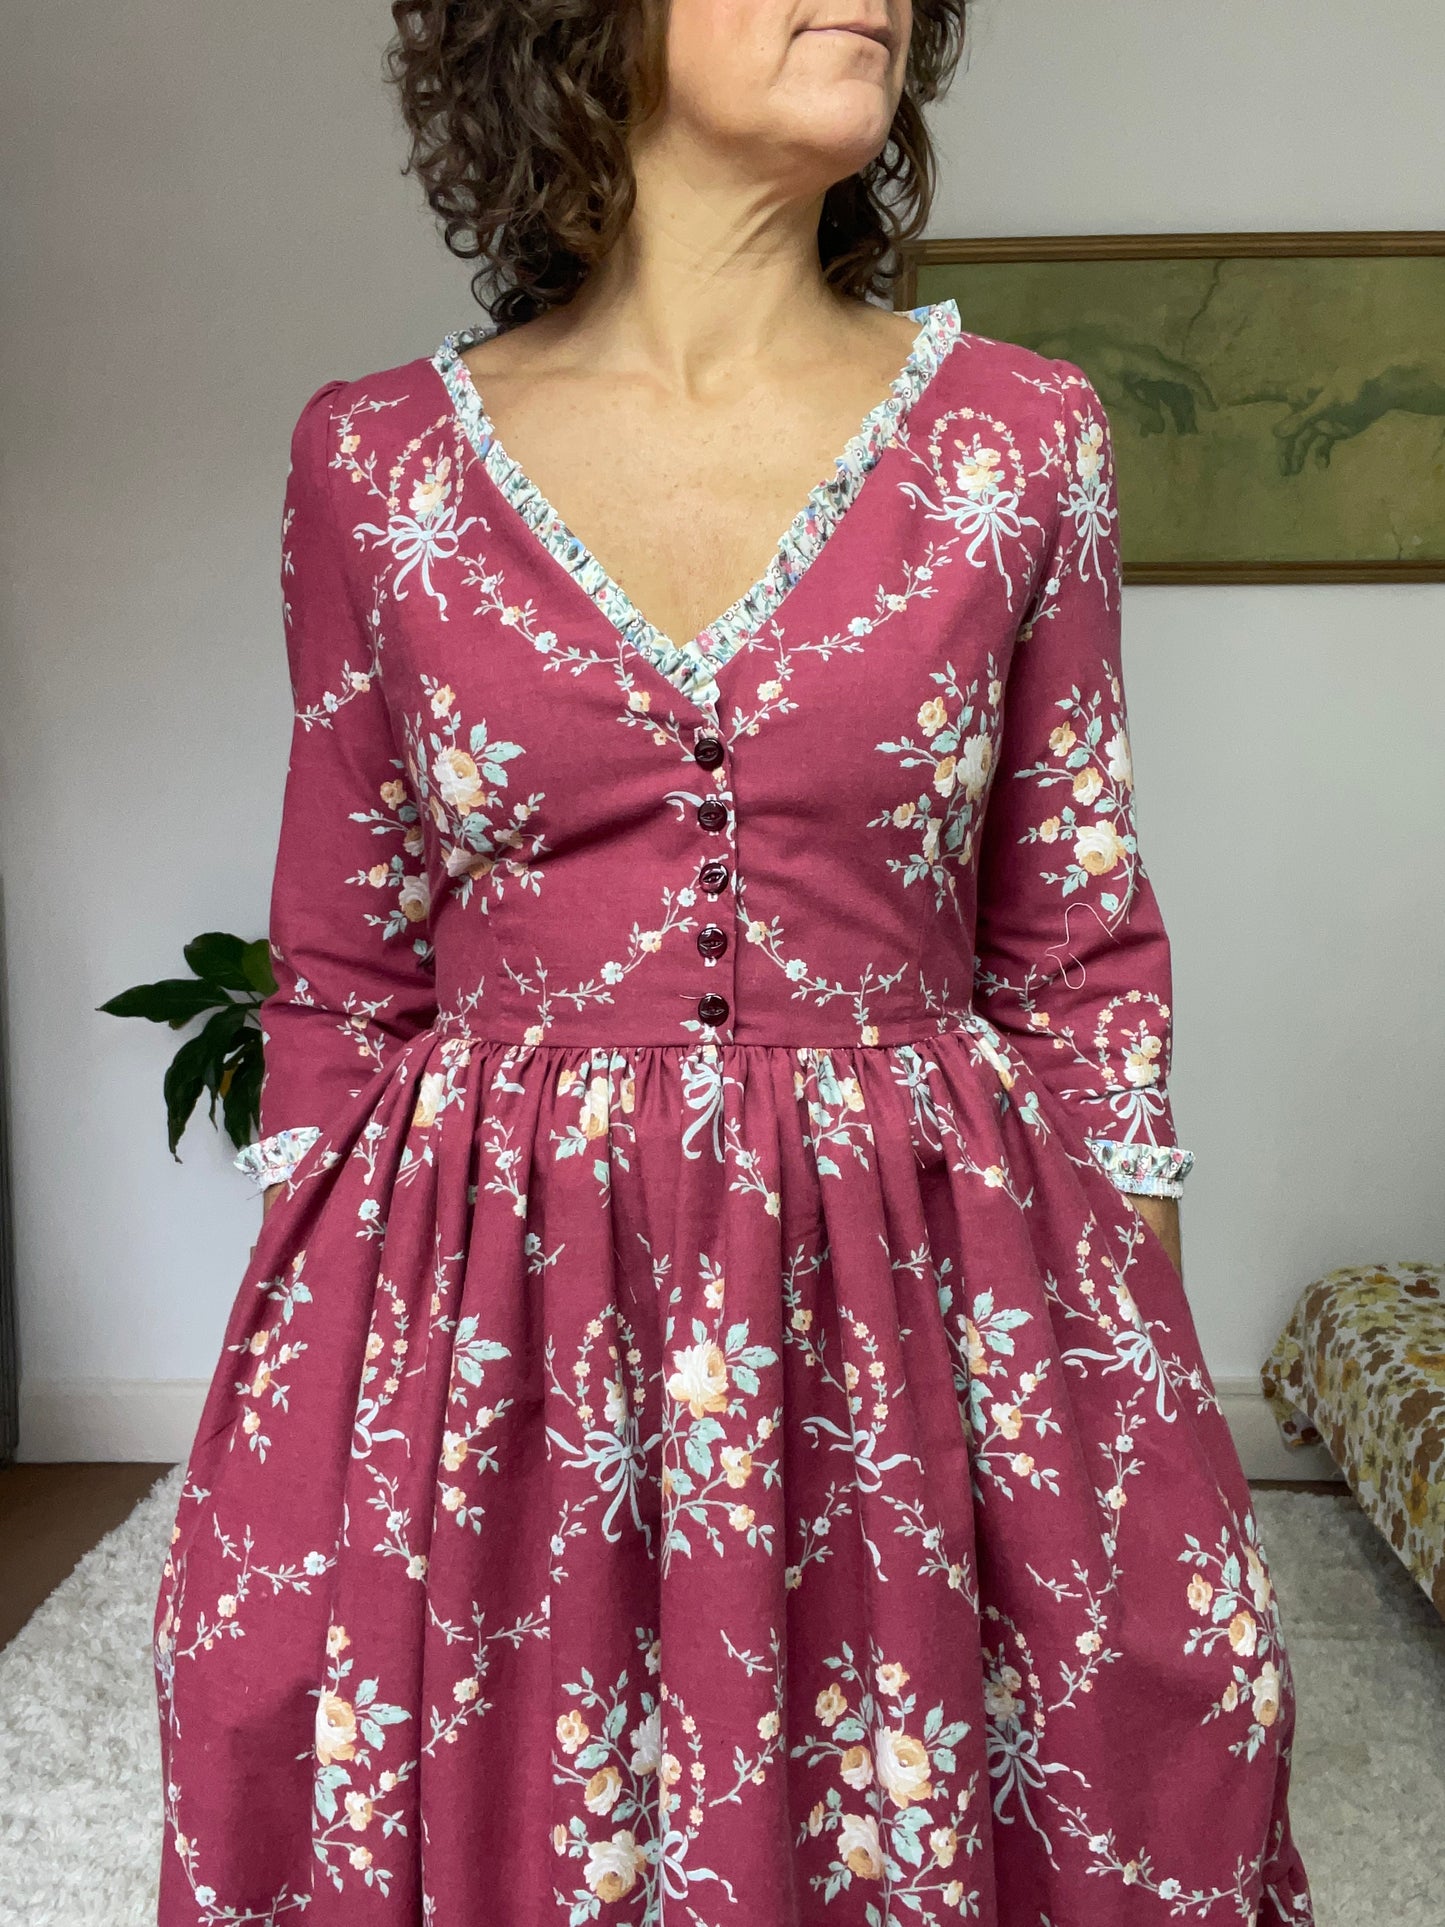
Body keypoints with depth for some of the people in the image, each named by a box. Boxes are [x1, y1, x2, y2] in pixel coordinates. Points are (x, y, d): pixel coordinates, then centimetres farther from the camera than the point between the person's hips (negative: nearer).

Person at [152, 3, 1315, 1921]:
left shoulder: (1021, 439, -1)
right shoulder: (376, 458, -1)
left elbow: (1082, 958, 3)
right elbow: (342, 974, 4)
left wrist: (1148, 1385, 2)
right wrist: (288, 1382, 6)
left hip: (916, 1323, 1)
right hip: (484, 1331, 0)